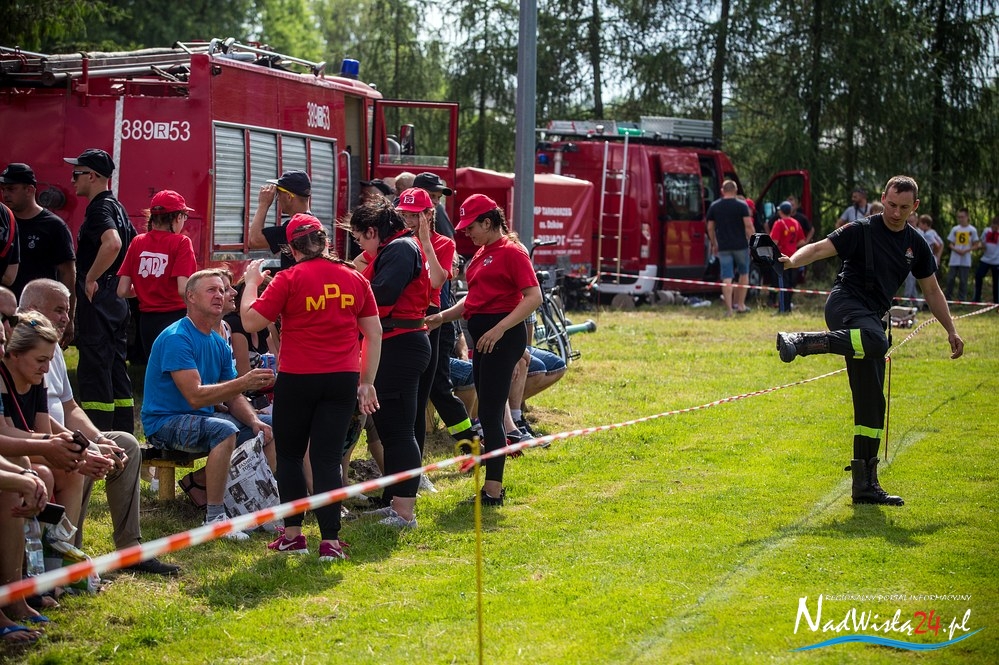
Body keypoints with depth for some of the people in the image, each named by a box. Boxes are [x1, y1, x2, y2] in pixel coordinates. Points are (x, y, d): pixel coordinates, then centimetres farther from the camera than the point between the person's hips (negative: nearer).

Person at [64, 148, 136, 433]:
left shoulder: (99, 208, -14)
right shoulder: (117, 208, 16)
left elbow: (112, 243, -32)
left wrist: (91, 279, -23)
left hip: (97, 300, -10)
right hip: (117, 301, 10)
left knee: (93, 369, -8)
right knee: (116, 369, 13)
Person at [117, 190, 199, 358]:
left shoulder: (138, 242, 3)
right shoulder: (181, 242, -9)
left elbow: (123, 291, 1)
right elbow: (183, 289, -19)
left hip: (147, 320, 4)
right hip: (174, 315, -4)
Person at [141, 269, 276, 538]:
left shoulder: (219, 344, 9)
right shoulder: (176, 338, -18)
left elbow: (233, 398, 8)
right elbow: (195, 397, -27)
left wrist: (254, 422, -13)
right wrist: (243, 382, -34)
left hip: (199, 419, 9)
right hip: (164, 422, -9)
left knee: (265, 429, 5)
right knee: (225, 430, -34)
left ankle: (202, 477, 10)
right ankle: (214, 517, -30)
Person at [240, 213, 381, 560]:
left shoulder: (289, 279, -8)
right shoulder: (354, 278, 4)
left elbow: (250, 322, -7)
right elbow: (374, 333, 8)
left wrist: (251, 282, 8)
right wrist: (367, 382, 15)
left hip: (298, 379, -3)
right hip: (343, 379, 3)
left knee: (289, 456, 14)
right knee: (327, 459, 5)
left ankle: (292, 534, 15)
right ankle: (330, 541, 0)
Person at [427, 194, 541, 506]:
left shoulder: (511, 251, -10)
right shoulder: (482, 254, 17)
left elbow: (534, 297, -18)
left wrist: (499, 328, -25)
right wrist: (442, 316, 9)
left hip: (503, 336, -9)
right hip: (483, 336, 9)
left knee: (489, 414, -10)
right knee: (488, 413, 11)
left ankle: (493, 491, -9)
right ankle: (493, 486, 16)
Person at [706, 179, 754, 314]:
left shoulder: (714, 207, 6)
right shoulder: (741, 206, -4)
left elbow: (710, 228, 10)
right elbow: (748, 226, -10)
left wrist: (714, 244, 20)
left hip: (723, 246, 2)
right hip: (740, 246, -2)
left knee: (727, 278, -1)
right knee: (743, 274, 16)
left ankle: (729, 309, -7)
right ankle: (740, 304, 16)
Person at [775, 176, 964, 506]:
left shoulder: (916, 245, 14)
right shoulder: (861, 231, -3)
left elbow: (931, 290, 25)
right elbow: (820, 248, -13)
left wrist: (951, 330, 21)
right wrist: (792, 260, -34)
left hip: (872, 319, 6)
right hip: (845, 304, -6)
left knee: (872, 404, 2)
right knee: (875, 341, -42)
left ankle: (865, 484, 5)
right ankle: (800, 342, -44)